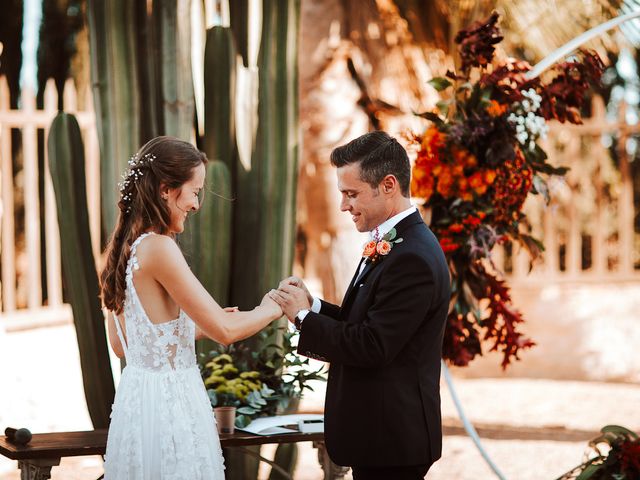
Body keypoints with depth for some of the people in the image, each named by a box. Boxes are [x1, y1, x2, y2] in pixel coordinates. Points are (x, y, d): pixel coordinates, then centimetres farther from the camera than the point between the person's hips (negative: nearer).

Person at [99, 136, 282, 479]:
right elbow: (224, 329, -18)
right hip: (168, 400, -9)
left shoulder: (126, 246, 7)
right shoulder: (158, 248, -19)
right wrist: (271, 309, 1)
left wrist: (198, 328, 16)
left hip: (136, 392, 9)